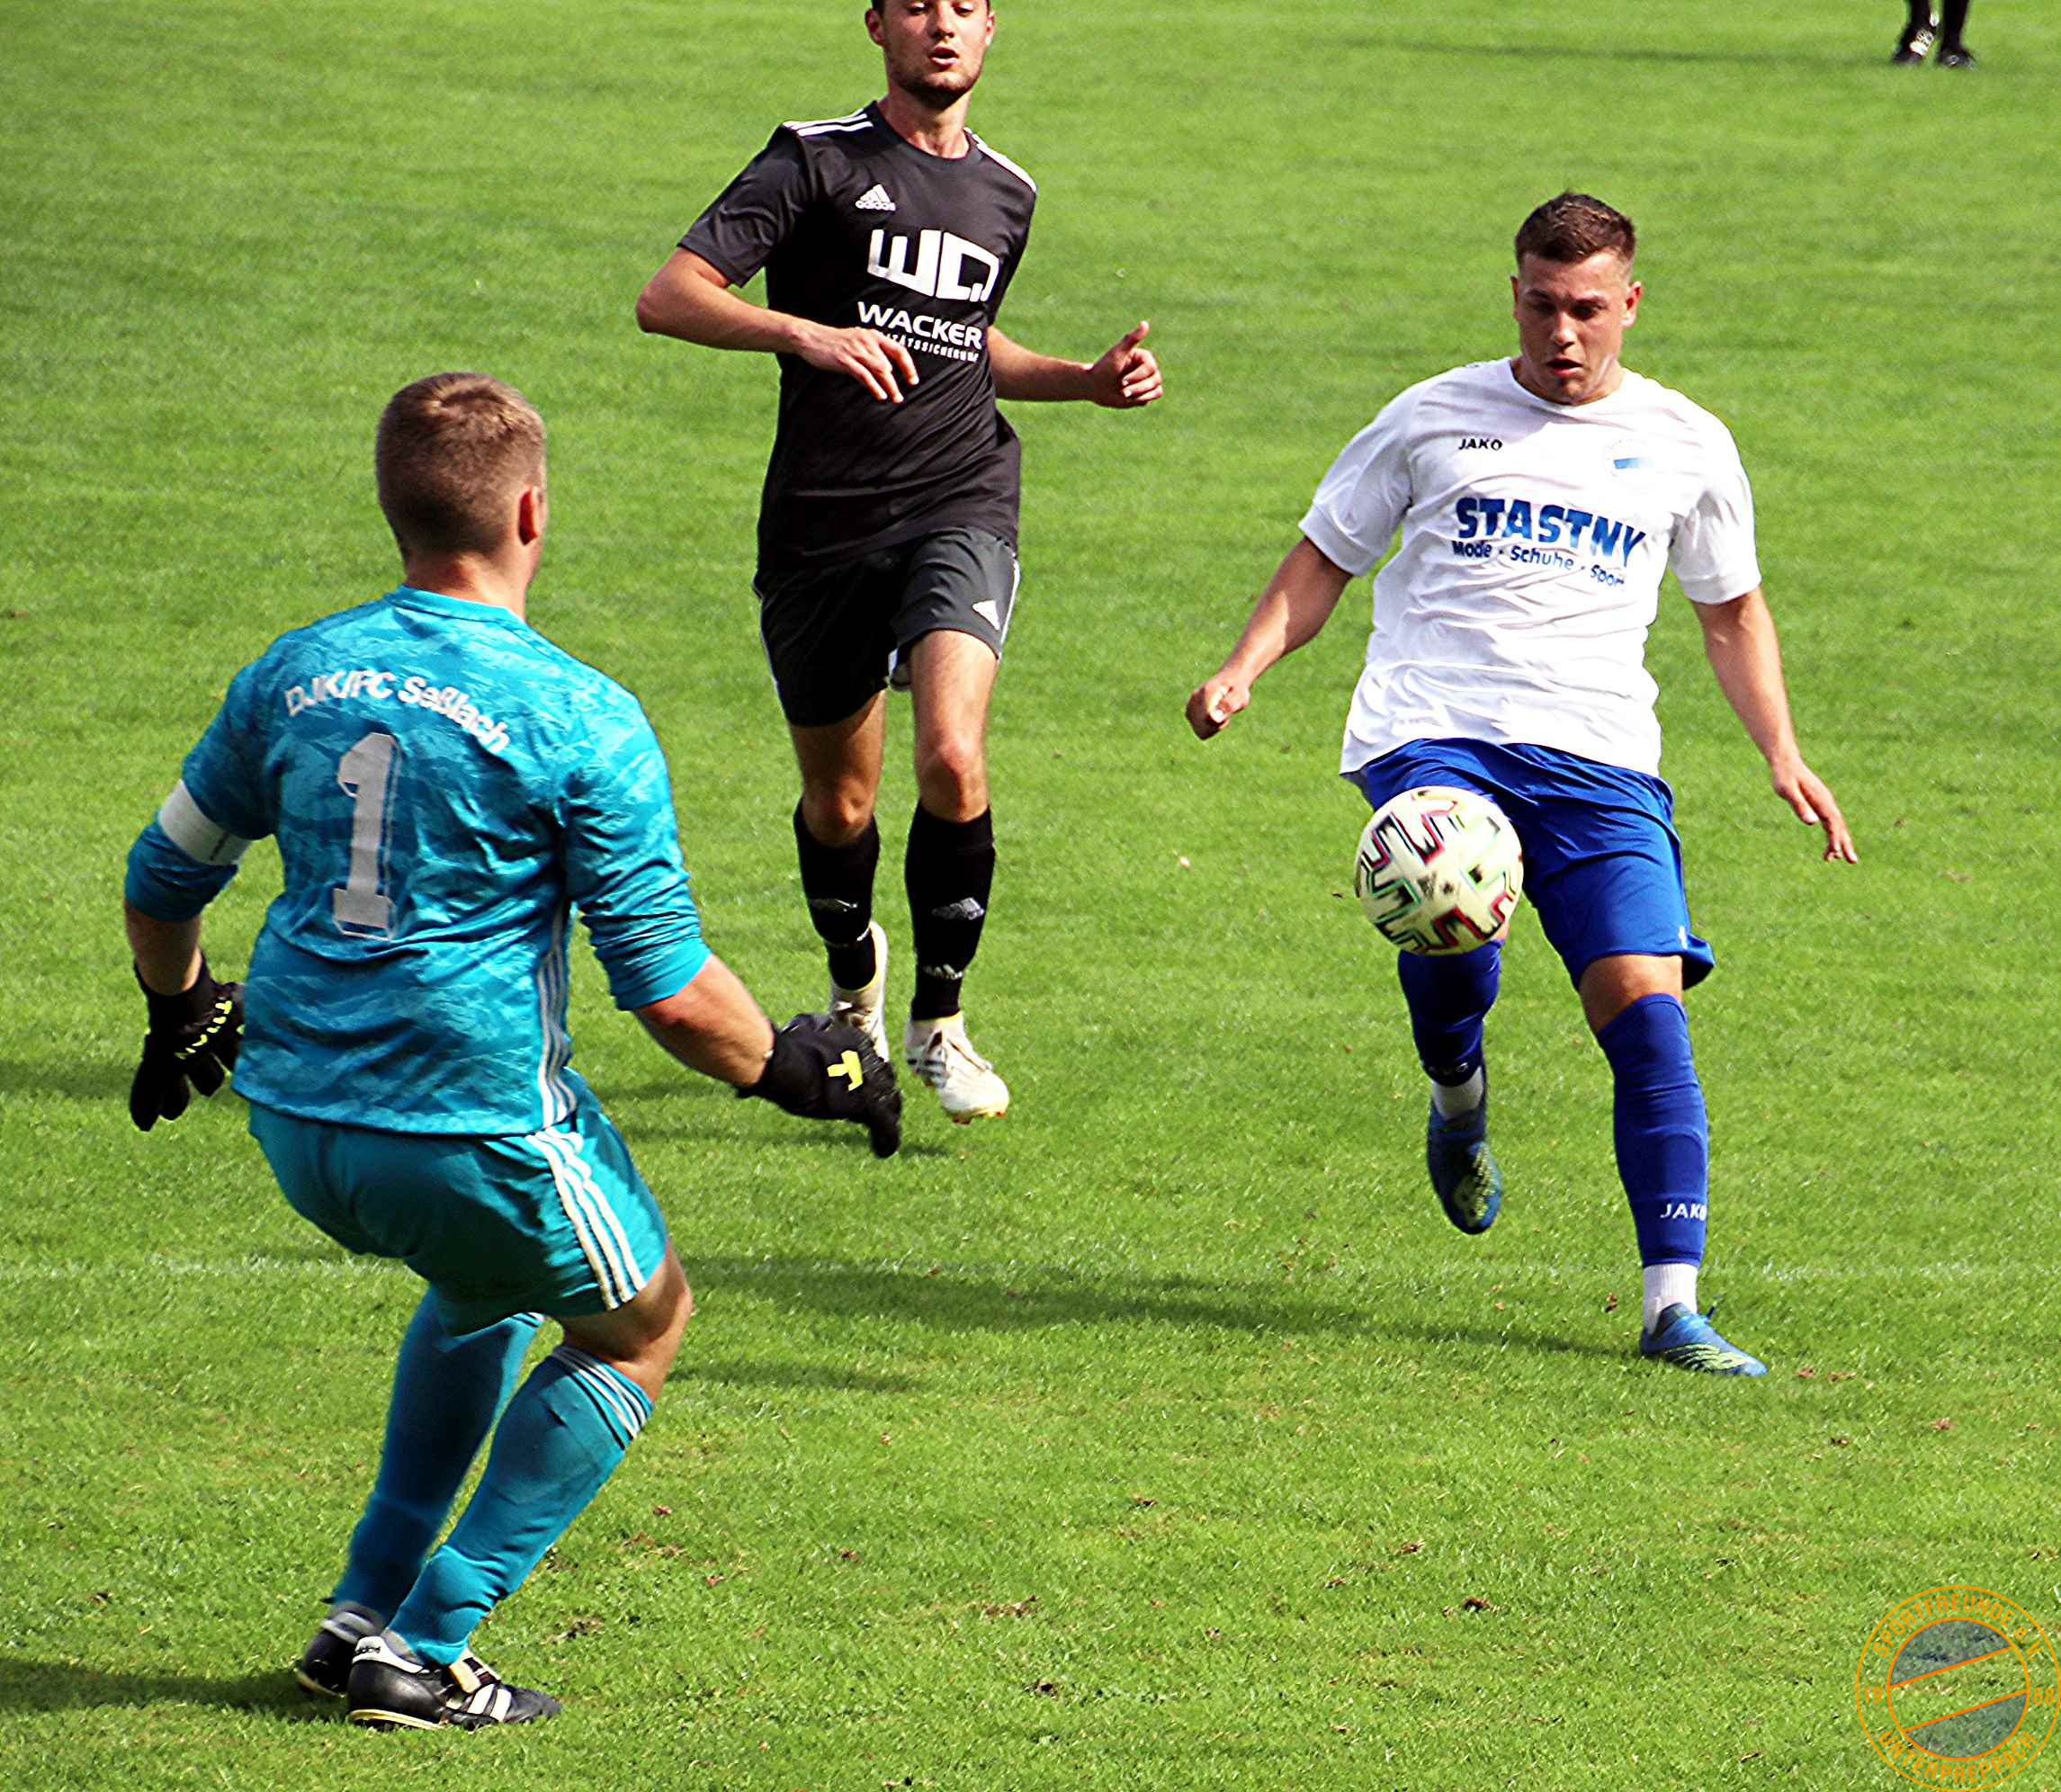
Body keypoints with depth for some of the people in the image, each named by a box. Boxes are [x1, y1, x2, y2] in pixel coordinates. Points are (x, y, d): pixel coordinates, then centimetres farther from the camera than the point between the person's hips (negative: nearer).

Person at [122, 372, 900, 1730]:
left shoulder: (296, 674, 3)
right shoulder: (580, 721, -14)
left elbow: (164, 875, 16)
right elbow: (670, 989, -14)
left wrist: (180, 1017, 36)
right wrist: (791, 1069, 5)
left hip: (296, 1122, 6)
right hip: (475, 1133, -6)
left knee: (486, 1282, 34)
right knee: (640, 1322, 20)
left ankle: (369, 1607, 27)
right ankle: (423, 1650, 12)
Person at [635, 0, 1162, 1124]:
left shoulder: (1006, 195, 13)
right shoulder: (818, 162, -4)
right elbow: (667, 297, -13)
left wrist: (1091, 383, 15)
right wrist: (809, 333, -29)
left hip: (959, 508, 2)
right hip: (822, 525, -2)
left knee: (953, 761, -22)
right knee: (838, 805, 10)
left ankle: (939, 1020, -4)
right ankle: (854, 982, 43)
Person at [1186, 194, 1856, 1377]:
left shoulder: (1685, 446, 14)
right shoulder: (1436, 418, 11)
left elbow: (1733, 611, 27)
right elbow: (1325, 560, 17)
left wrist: (1783, 755, 14)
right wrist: (1245, 669, 0)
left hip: (1598, 754, 1)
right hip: (1433, 733, -1)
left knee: (1647, 1004, -14)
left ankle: (1673, 1306, -10)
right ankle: (1458, 1092, 2)